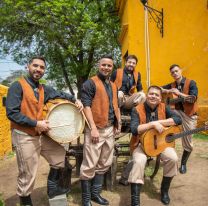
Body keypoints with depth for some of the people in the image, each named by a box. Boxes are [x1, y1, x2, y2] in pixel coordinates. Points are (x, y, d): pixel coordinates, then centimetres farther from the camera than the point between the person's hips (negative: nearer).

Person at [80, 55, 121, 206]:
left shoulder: (113, 86, 17)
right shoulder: (90, 83, -6)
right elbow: (86, 106, -14)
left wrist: (119, 124, 13)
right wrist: (93, 128, -20)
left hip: (110, 129, 8)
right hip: (96, 128, -7)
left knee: (104, 164, 14)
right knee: (90, 165, -2)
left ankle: (95, 193, 29)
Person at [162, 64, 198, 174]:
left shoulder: (191, 83, -7)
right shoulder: (172, 85, 6)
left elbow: (193, 98, -18)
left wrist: (179, 93, -28)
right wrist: (168, 91, -11)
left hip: (189, 115, -3)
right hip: (177, 111, 3)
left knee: (187, 143, 4)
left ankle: (183, 164, 27)